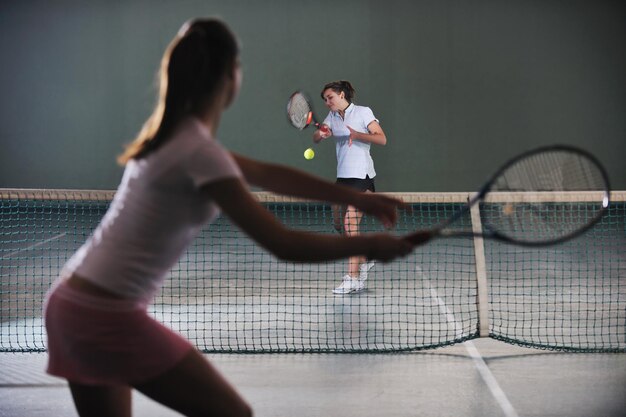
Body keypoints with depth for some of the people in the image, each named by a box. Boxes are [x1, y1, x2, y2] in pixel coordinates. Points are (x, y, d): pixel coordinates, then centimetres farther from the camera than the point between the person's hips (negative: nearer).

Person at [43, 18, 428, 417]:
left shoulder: (171, 135, 12)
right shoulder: (201, 152, -17)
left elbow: (265, 174, 21)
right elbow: (284, 244, -17)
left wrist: (357, 198, 22)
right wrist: (369, 245, -4)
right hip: (110, 319, -9)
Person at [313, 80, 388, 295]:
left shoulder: (363, 112, -3)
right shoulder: (332, 117, 15)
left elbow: (382, 139, -9)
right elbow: (316, 138, 2)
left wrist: (357, 135, -23)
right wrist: (321, 133, -21)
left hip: (361, 176, -7)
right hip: (343, 177, 7)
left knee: (350, 223, -15)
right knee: (339, 225, 10)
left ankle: (353, 277, -14)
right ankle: (363, 259, 33)